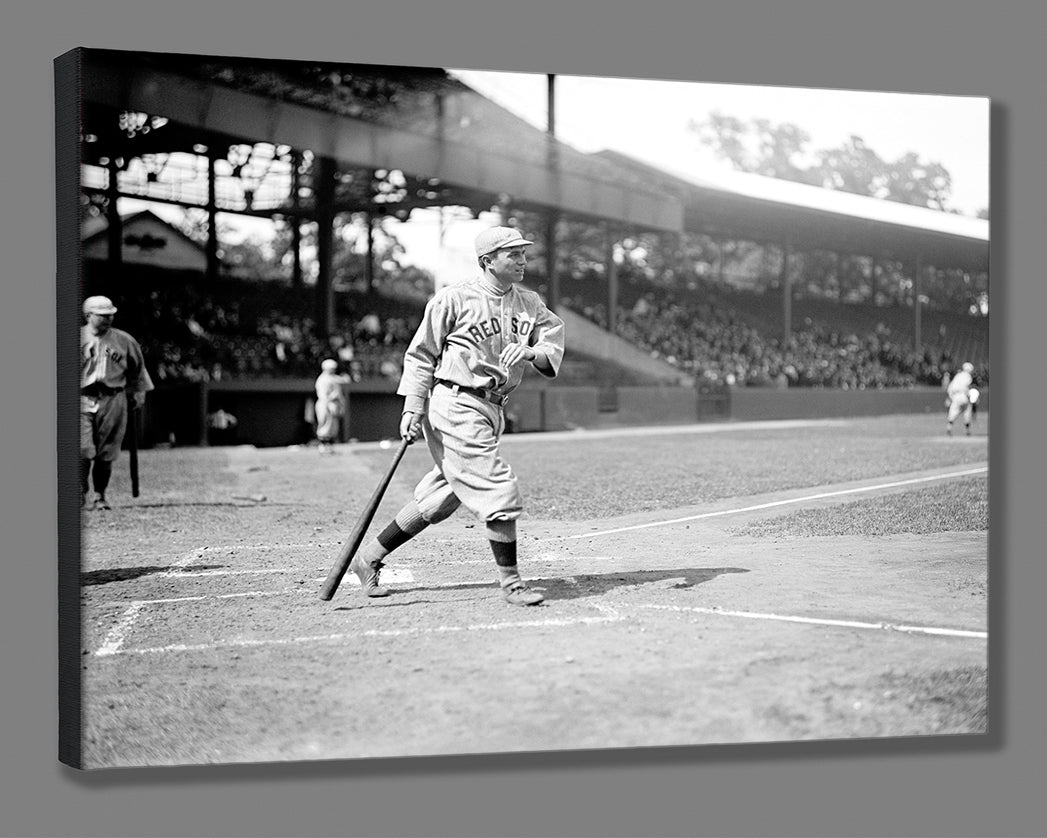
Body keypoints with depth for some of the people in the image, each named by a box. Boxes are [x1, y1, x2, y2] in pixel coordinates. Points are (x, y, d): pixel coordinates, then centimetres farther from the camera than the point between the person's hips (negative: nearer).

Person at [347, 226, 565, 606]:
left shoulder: (530, 304, 10)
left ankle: (370, 557, 26)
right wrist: (413, 409, -9)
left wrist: (532, 352, -20)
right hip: (456, 406, -7)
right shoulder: (454, 299, -7)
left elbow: (554, 349, 2)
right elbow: (420, 355, -3)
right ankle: (510, 583, 2)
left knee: (441, 499, 13)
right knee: (500, 491, -11)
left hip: (493, 410, 7)